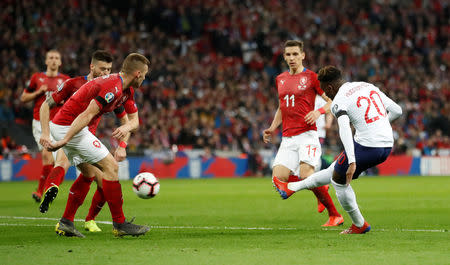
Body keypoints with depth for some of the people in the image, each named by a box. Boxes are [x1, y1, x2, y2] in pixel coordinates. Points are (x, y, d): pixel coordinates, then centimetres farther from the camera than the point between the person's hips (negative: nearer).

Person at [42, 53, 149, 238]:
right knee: (110, 166, -8)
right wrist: (64, 141, -29)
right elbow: (87, 114, -26)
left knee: (90, 172, 18)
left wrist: (126, 127, -12)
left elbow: (135, 121, 13)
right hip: (68, 127, -11)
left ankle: (65, 224, 16)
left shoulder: (126, 90, 13)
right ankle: (120, 224, -4)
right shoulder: (113, 87, -20)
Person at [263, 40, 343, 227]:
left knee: (306, 175, -23)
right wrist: (272, 128, 16)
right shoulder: (280, 80, 17)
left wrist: (319, 111, -19)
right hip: (287, 138, 6)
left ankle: (334, 215, -9)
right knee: (278, 179, -9)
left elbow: (332, 101, -1)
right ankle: (319, 188, 15)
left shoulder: (311, 77, 0)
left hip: (307, 134, -6)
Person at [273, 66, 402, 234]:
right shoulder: (368, 86, 13)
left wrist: (352, 162, -32)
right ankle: (291, 188, 37)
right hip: (387, 146, 8)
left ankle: (359, 225, 26)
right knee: (335, 169, 22)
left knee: (339, 180, 17)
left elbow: (345, 130, -25)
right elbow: (397, 111, 14)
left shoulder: (338, 102, -7)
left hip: (367, 147, -8)